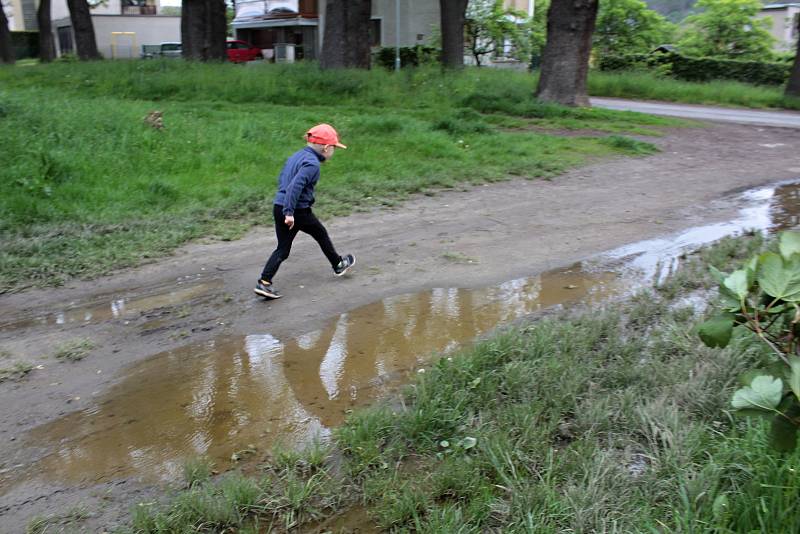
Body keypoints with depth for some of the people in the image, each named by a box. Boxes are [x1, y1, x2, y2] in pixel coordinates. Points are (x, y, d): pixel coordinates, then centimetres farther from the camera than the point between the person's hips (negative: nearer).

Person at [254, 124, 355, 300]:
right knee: (321, 234, 17)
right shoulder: (312, 164, -15)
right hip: (299, 211, -7)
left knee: (283, 249, 9)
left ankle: (264, 282, -1)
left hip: (279, 207, 7)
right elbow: (296, 185, -26)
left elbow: (281, 179, 21)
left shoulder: (295, 156, 13)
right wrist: (289, 212, -28)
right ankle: (338, 265, 37)